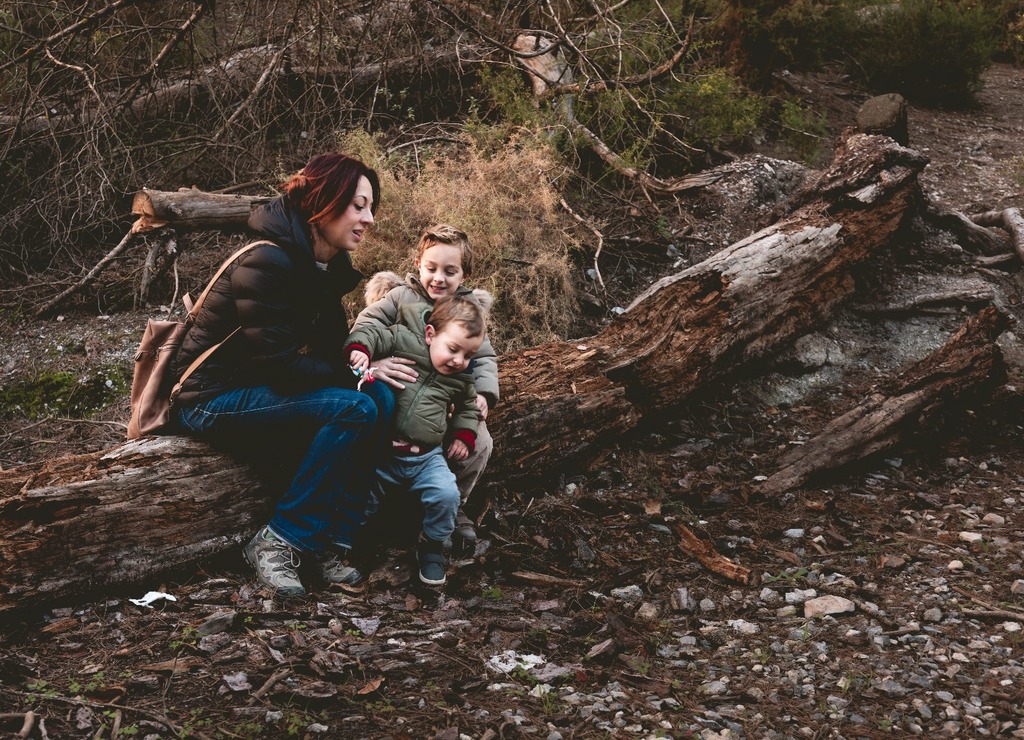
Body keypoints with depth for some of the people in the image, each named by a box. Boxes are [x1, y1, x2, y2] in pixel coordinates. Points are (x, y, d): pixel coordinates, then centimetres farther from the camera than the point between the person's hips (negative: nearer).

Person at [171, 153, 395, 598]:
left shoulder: (327, 268, 5)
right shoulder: (266, 263, -23)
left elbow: (331, 352, 11)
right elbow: (279, 367, -25)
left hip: (263, 393, 9)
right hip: (213, 399, -9)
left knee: (381, 399, -11)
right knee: (352, 408, -25)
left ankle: (332, 542, -10)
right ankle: (277, 544, -17)